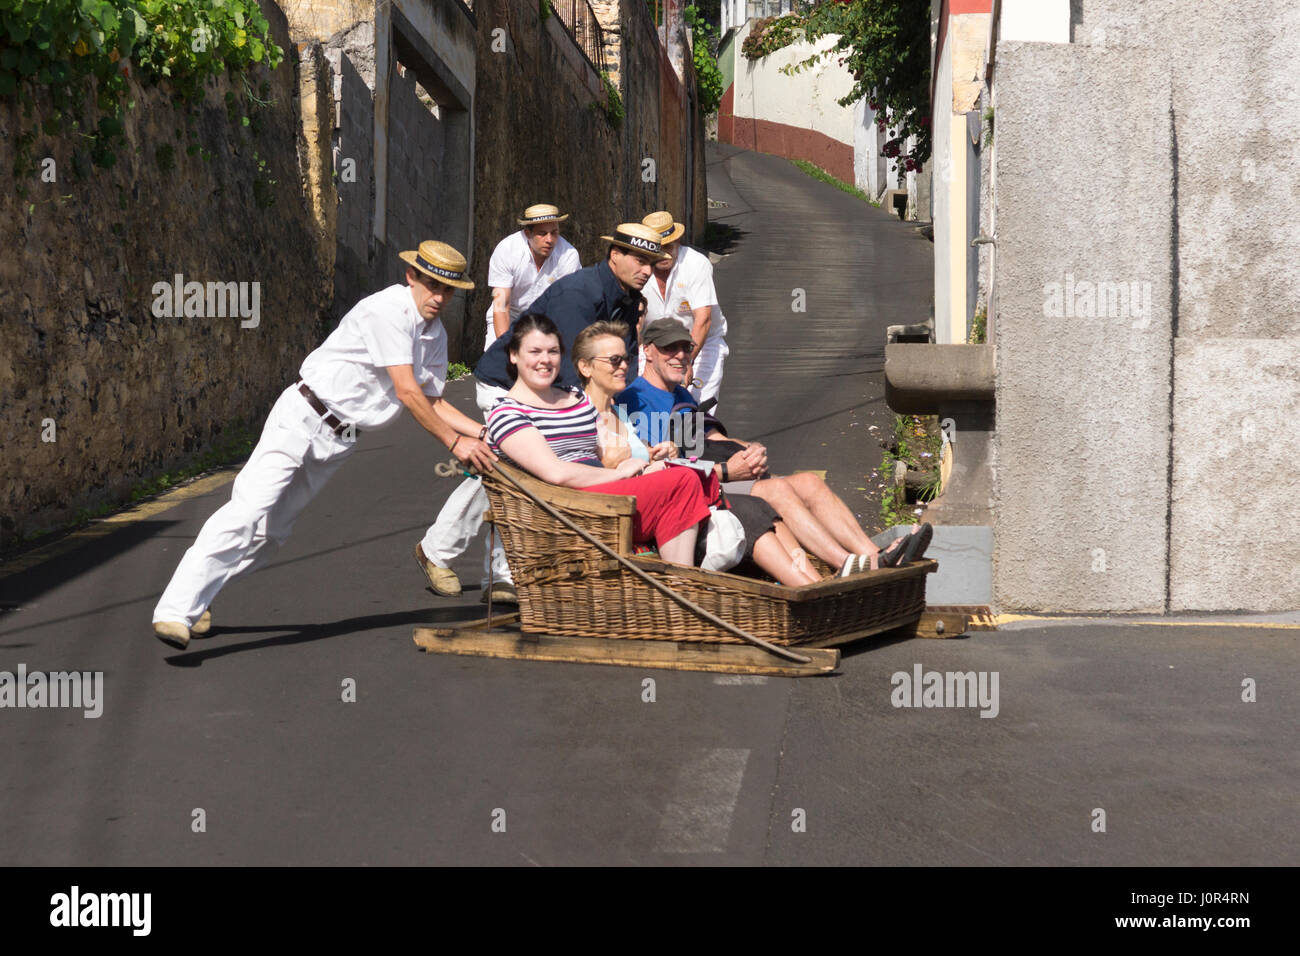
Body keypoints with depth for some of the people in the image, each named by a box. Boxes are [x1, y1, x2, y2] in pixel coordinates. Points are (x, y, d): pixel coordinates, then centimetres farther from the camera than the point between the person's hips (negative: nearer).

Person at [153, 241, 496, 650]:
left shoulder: (435, 336, 13)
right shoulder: (388, 310, -15)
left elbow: (433, 403, 20)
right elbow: (407, 392, -17)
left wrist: (485, 433, 11)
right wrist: (454, 442, -13)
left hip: (338, 441, 8)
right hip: (304, 417, -8)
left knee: (272, 529, 2)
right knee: (250, 509, -20)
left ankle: (198, 599, 13)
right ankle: (176, 610, -24)